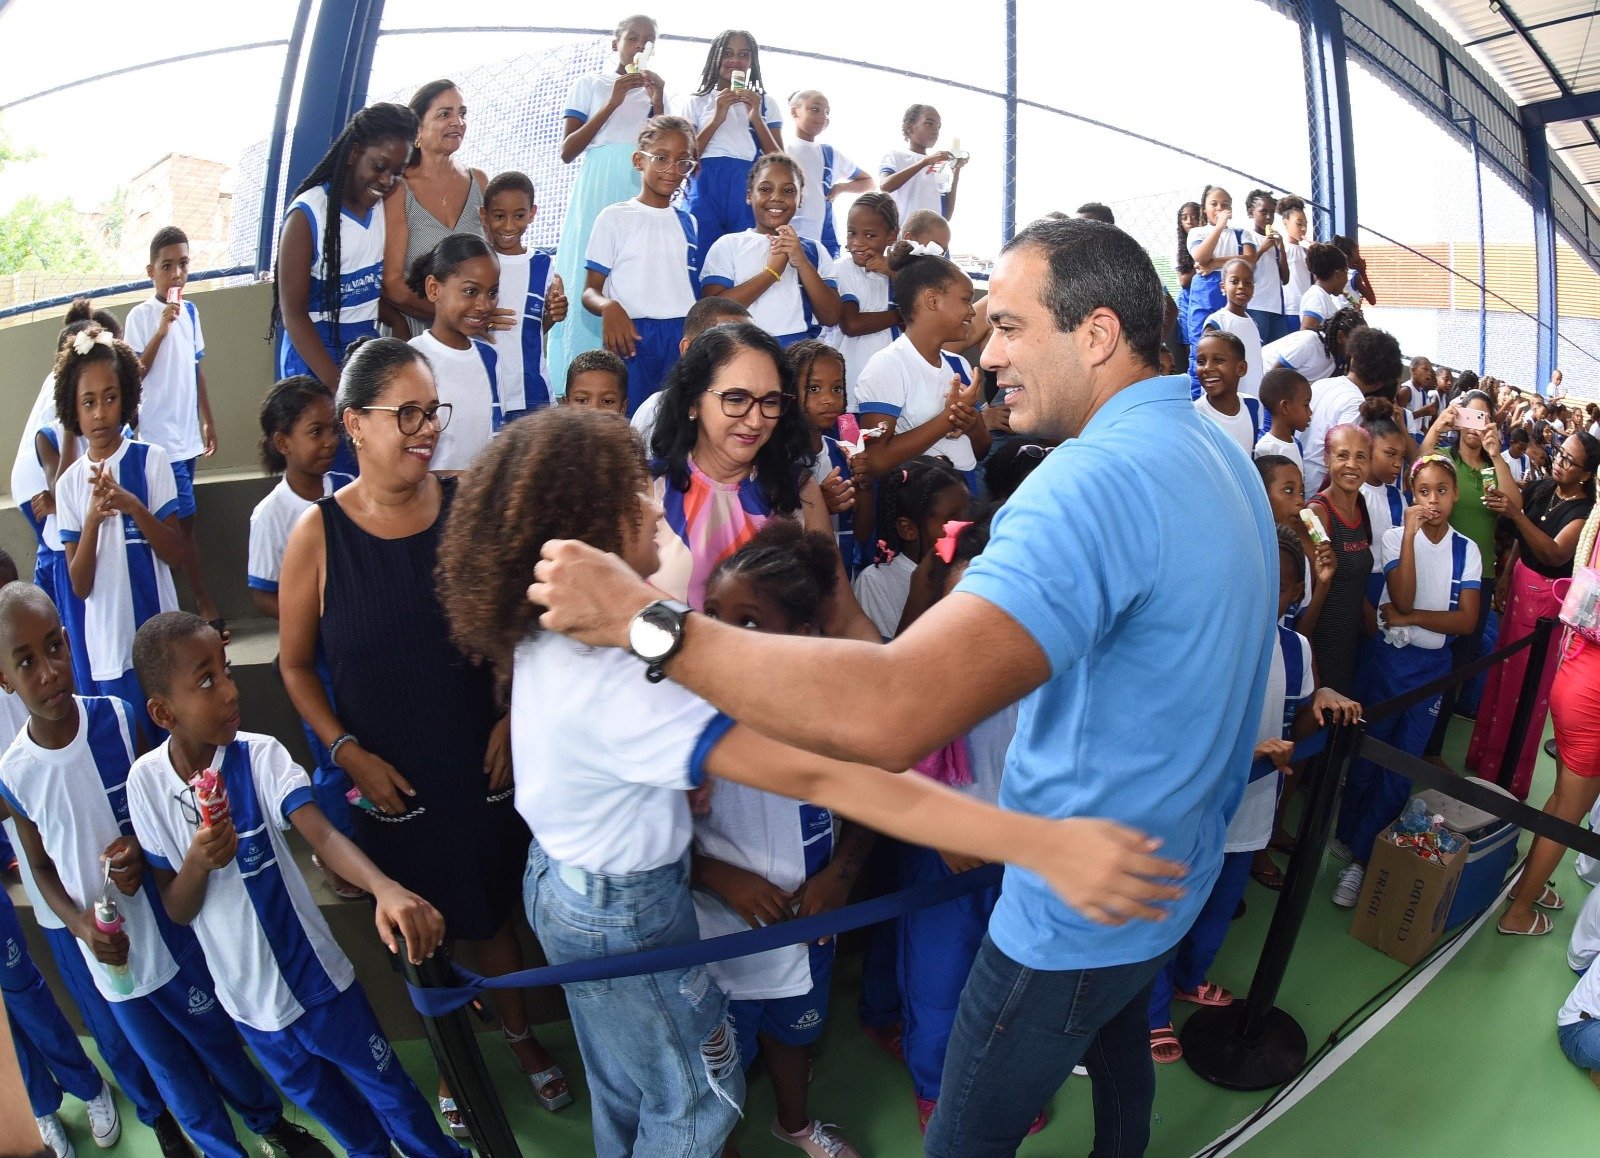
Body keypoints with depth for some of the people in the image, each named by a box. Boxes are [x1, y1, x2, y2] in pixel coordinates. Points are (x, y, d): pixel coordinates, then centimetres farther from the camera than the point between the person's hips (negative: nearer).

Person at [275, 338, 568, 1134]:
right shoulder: (319, 533, -12)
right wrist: (348, 752, -10)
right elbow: (296, 663, -2)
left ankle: (519, 1034, 47)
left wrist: (512, 718, -7)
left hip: (482, 765, 1)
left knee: (491, 910, 21)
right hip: (387, 782, -1)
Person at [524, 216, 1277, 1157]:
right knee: (1120, 1043, 33)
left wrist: (645, 618, -39)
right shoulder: (1215, 449, 1)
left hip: (1085, 910, -9)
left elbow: (888, 713, -46)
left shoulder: (1099, 480, -34)